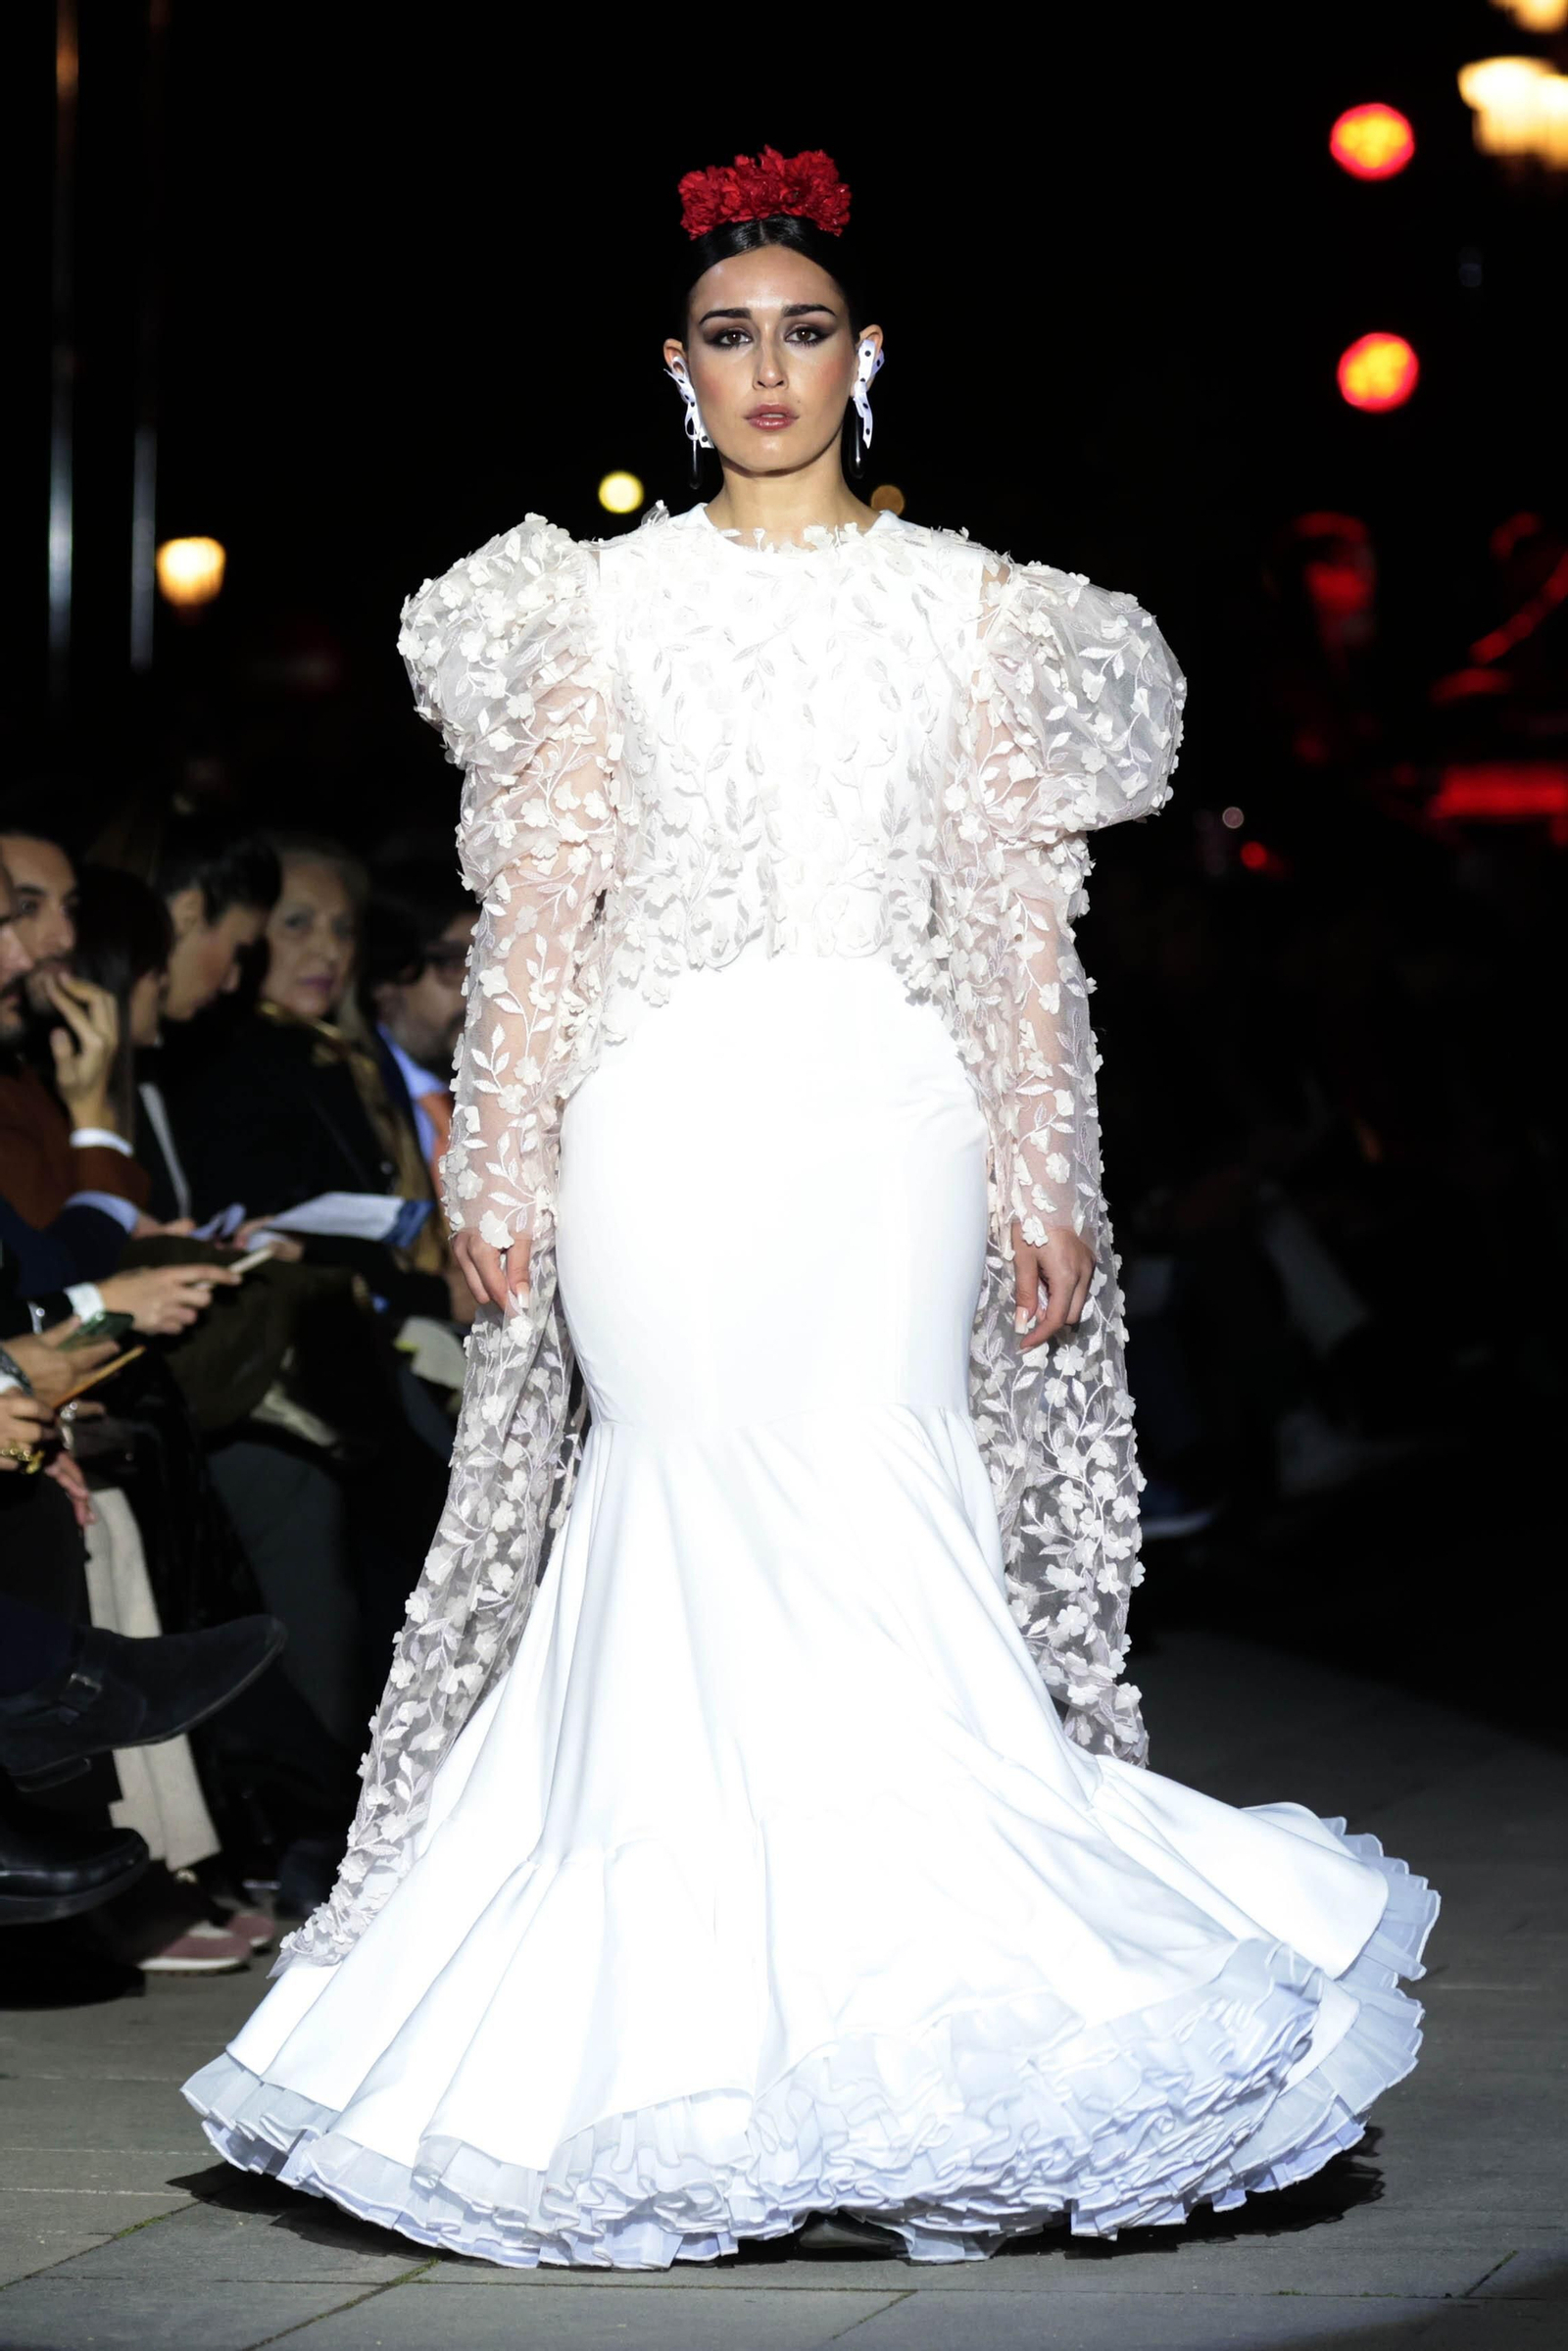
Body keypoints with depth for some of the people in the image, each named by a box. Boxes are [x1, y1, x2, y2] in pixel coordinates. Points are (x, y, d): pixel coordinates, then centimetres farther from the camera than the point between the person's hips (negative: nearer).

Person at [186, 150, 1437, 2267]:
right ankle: (706, 2034, 1)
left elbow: (1020, 922, 8)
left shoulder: (969, 604, 10)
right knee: (710, 1524, -6)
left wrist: (1043, 1183, 3)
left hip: (886, 1114, 0)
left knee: (868, 1519, -9)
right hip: (671, 1115, 0)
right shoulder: (609, 605, 9)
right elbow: (544, 898, 7)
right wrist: (500, 1166, 1)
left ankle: (887, 2032, -2)